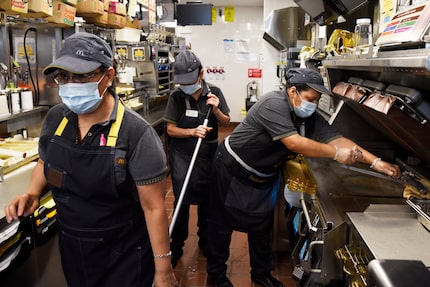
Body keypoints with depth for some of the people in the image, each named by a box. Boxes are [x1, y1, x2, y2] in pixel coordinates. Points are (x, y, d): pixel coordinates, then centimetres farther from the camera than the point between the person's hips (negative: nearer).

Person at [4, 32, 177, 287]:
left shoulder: (135, 133, -24)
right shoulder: (55, 118, -6)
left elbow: (154, 207, -19)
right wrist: (32, 194, -5)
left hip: (124, 256, -5)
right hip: (70, 247, 6)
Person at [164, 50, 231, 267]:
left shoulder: (214, 92, -7)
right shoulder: (176, 97, -11)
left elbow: (226, 123, 1)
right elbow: (171, 129, -8)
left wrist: (216, 110, -18)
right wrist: (193, 131, -24)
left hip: (208, 154, 2)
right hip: (182, 154, -2)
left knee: (206, 198, 13)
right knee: (182, 201, -3)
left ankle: (205, 239, 34)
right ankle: (176, 245, 16)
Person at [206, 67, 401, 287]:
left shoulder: (310, 117, -7)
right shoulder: (274, 104, -29)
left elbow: (336, 139, -12)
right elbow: (295, 143, -36)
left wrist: (376, 162, -20)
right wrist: (336, 153, -30)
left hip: (262, 176, 7)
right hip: (232, 168, -7)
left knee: (261, 225, 15)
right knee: (223, 222, 7)